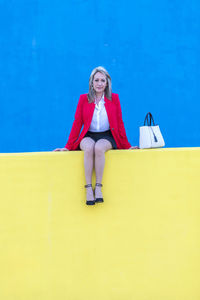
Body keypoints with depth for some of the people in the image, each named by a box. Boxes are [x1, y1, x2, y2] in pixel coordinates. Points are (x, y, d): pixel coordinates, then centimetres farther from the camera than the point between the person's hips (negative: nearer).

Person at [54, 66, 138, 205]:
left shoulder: (114, 98, 6)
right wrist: (68, 147, 4)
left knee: (99, 147, -36)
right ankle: (89, 188, -33)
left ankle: (98, 187, -29)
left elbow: (120, 123, 9)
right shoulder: (84, 99, 6)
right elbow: (77, 123, 6)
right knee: (89, 147, -36)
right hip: (88, 136, 1)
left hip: (107, 136, 0)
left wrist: (126, 146, 9)